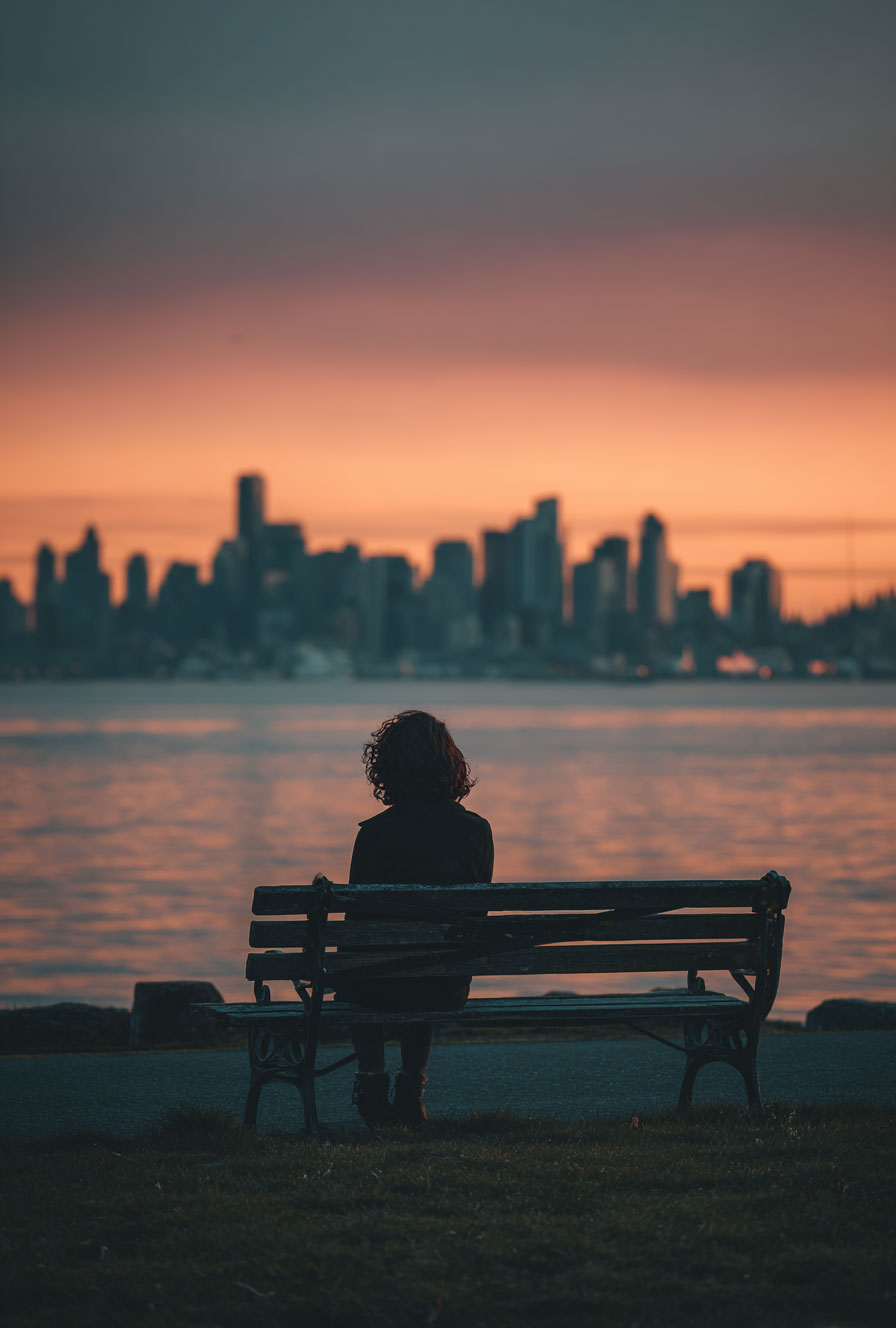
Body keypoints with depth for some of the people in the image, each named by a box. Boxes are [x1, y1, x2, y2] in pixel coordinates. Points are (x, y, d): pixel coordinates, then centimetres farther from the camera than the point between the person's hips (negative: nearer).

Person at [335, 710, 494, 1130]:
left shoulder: (376, 833, -11)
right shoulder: (476, 830, -1)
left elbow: (357, 919, -4)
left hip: (385, 989, -3)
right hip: (451, 989, 3)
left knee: (353, 978, 34)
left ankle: (373, 1089, 32)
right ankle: (410, 1092, 39)